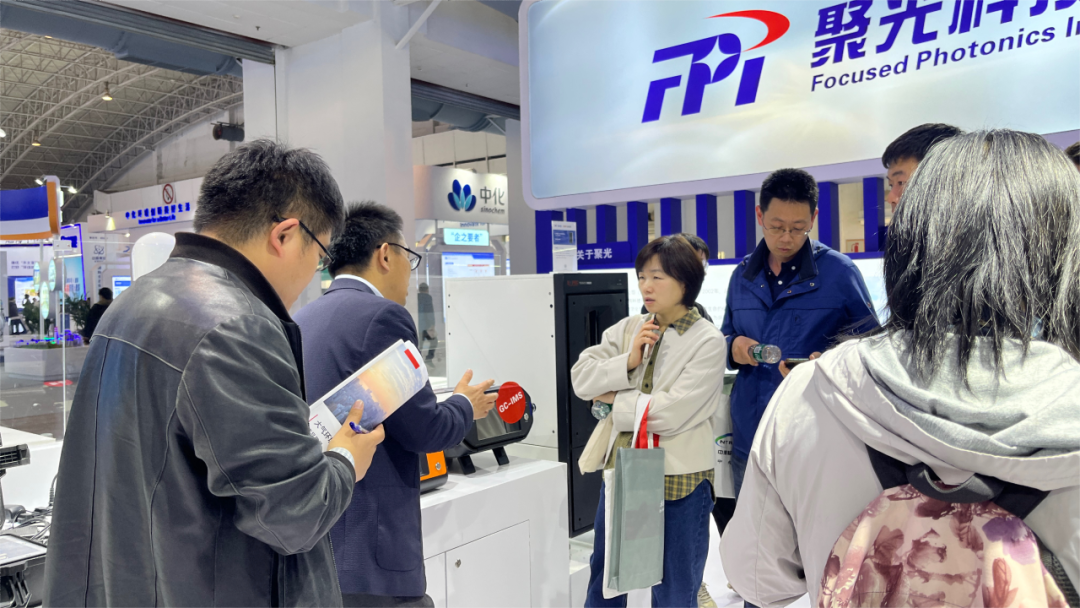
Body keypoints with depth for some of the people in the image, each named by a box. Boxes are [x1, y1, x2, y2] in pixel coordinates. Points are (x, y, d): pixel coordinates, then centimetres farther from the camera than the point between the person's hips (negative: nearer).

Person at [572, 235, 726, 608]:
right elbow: (581, 378, -3)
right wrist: (628, 362, -17)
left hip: (680, 479, -5)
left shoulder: (707, 341, -12)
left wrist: (612, 399, -10)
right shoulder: (628, 330, 3)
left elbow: (671, 413, -21)